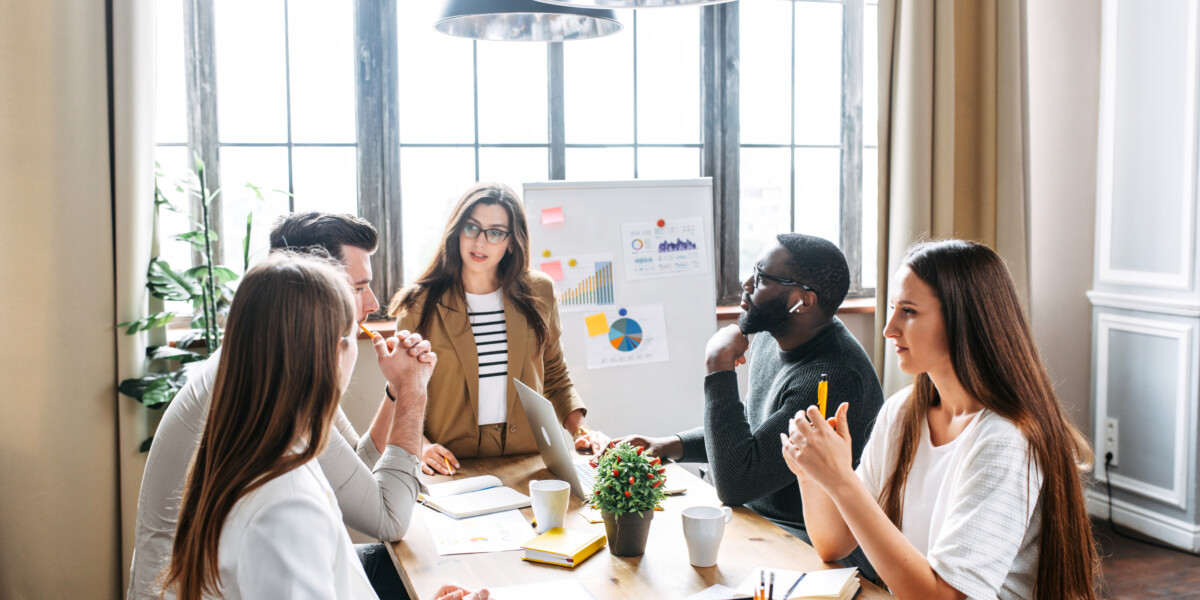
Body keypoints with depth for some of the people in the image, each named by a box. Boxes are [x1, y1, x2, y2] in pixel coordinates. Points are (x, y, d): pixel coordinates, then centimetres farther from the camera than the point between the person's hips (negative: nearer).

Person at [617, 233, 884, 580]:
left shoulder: (834, 378, -28)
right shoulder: (771, 338, 2)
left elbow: (735, 484, -30)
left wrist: (720, 369, -26)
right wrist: (673, 445, 5)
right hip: (752, 514, 9)